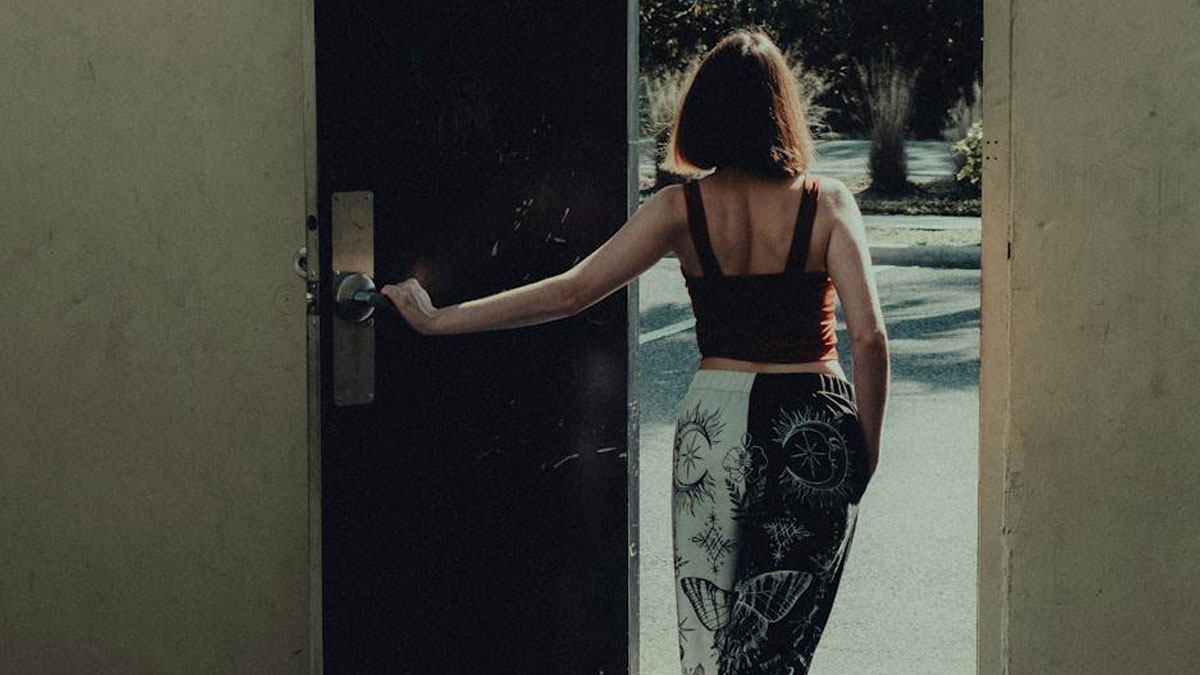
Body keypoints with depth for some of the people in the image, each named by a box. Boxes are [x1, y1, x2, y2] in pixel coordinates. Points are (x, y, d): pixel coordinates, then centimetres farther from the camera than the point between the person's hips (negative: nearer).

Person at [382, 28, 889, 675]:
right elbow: (869, 336, -9)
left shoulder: (681, 207, -2)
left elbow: (571, 292, -4)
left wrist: (437, 319, 4)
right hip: (818, 426, 0)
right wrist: (867, 450, 3)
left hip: (716, 420, 0)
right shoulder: (827, 202, -3)